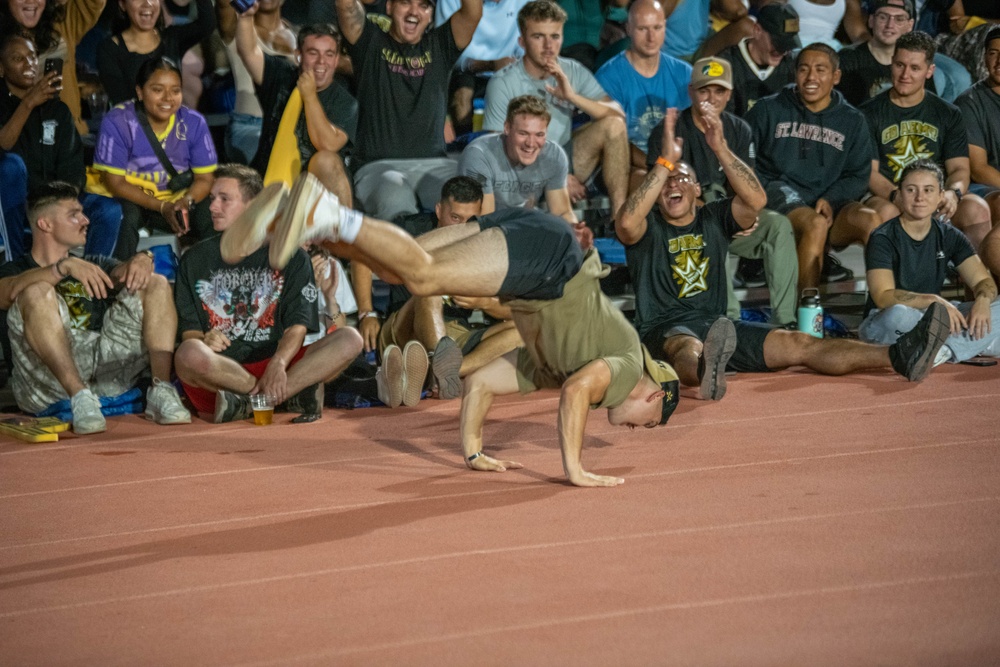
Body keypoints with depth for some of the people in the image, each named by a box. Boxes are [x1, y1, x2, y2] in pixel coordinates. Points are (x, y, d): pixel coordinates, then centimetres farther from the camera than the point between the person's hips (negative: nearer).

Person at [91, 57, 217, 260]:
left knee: (212, 217, -24)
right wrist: (162, 207, -26)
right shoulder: (117, 122, -17)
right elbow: (115, 182, -15)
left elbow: (204, 178, -2)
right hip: (128, 199, -3)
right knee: (126, 215, -36)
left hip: (176, 202, 3)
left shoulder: (194, 122, -7)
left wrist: (186, 201, -26)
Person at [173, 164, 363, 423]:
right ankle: (294, 392, -25)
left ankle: (250, 401, -33)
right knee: (190, 353, -37)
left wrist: (278, 364, -22)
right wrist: (202, 341, -20)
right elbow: (188, 329, 6)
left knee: (350, 339, -21)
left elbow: (297, 326, 0)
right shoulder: (195, 260, 14)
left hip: (273, 368, 1)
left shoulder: (291, 257, 12)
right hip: (215, 377, -1)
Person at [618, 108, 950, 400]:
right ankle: (707, 372, -83)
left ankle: (899, 356, -32)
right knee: (689, 349, -42)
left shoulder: (713, 218, 17)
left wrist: (720, 149, -15)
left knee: (798, 344, -14)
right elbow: (626, 222, -21)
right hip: (666, 330, -5)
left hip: (718, 326, 5)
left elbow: (756, 199, -4)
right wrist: (666, 161, -22)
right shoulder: (648, 227, 7)